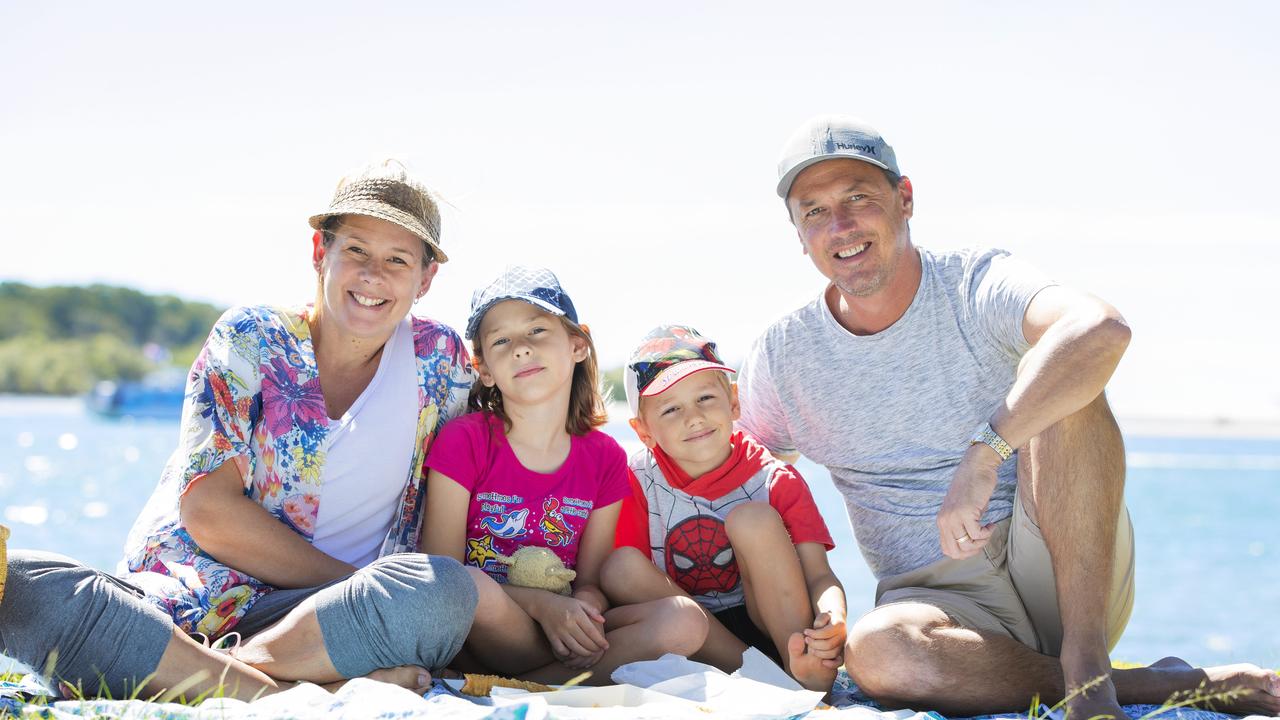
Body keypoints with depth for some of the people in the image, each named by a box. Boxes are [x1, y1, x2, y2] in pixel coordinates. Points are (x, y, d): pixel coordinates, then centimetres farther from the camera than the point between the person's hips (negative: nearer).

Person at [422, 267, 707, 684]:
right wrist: (540, 605, -23)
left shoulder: (604, 459, 3)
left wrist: (583, 606, -19)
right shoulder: (464, 442, -7)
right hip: (478, 632, -5)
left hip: (566, 628, 5)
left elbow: (590, 581, 6)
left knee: (684, 622, -21)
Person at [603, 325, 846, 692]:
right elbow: (623, 579, -10)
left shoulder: (776, 482, -8)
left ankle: (803, 664, -26)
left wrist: (832, 620, -40)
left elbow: (820, 575, -17)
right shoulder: (639, 482, -5)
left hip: (773, 625, -2)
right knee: (622, 567, -25)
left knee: (754, 519, -24)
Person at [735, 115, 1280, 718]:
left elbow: (1102, 329, -29)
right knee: (875, 650, -36)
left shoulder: (974, 286, -7)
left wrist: (983, 454, -38)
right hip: (939, 596, 2)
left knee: (1060, 388, -26)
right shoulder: (780, 358, 4)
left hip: (1066, 577, -2)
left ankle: (1086, 667, -28)